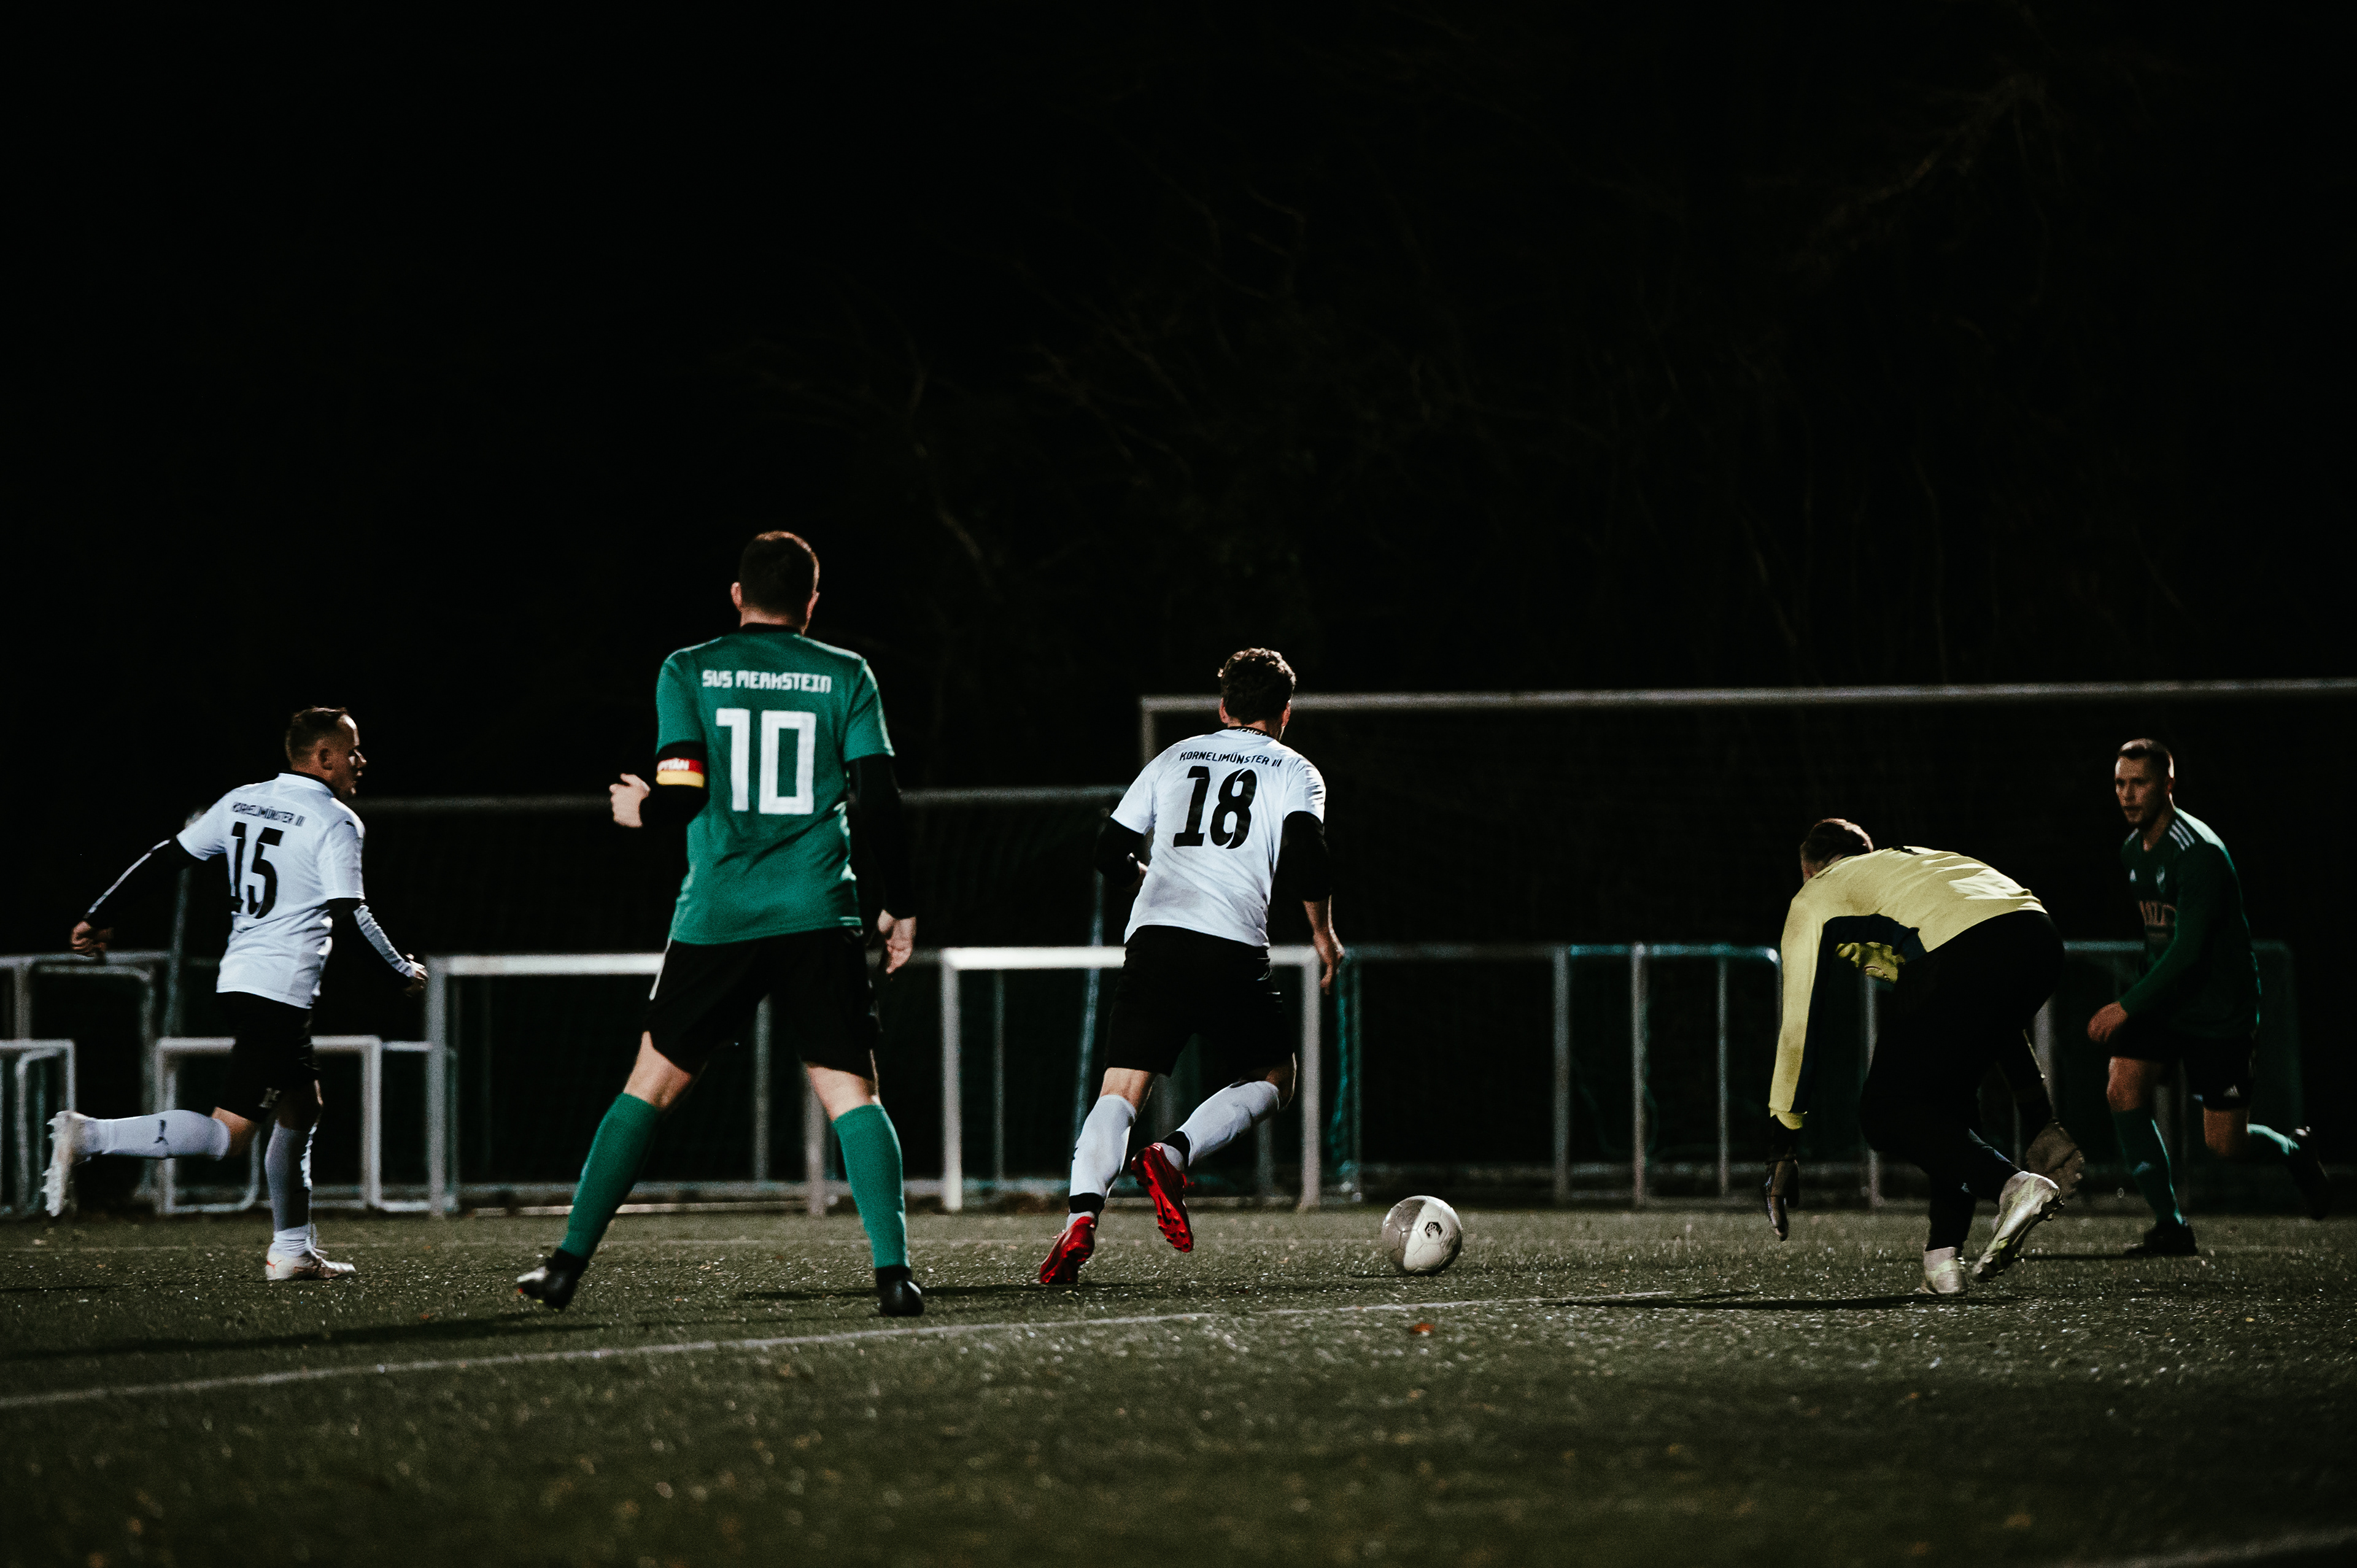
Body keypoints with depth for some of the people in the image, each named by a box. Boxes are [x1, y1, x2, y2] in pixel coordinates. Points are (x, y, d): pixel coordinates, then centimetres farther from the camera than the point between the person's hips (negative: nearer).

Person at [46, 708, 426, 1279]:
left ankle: (292, 1251, 24)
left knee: (302, 1109, 21)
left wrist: (100, 917, 18)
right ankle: (88, 1136, -22)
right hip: (281, 990, -9)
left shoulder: (242, 802, 12)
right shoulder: (336, 823, -9)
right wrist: (405, 973, 0)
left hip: (240, 977, 9)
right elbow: (350, 913, -15)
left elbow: (165, 857, 12)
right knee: (229, 1135, -10)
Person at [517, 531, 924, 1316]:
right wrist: (900, 907, 9)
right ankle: (893, 1271, -14)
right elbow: (879, 797, 0)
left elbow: (681, 795, -4)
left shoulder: (688, 671, 4)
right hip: (817, 918, 0)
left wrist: (640, 810, 18)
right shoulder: (846, 676, 6)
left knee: (651, 1083, 10)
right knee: (850, 1092, 0)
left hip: (717, 919, 0)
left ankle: (569, 1262, 9)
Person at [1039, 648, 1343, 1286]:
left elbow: (1112, 856, 20)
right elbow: (1305, 857, -5)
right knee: (1272, 1080, 16)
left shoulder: (1174, 760, 22)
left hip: (1153, 936, 3)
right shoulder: (1294, 772, 12)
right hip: (1233, 947, -3)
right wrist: (1324, 934, 9)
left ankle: (1081, 1216, -23)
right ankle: (1175, 1155, -10)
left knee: (1122, 1087, 1)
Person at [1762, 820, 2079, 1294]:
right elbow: (1998, 1019, 42)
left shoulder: (1815, 896, 26)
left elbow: (1799, 1030, 21)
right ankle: (1944, 1256, 13)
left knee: (1885, 1113, 7)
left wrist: (1782, 1152, 26)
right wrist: (2045, 1121, 44)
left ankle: (2011, 1185, -13)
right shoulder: (1914, 862, 42)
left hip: (1965, 953, -7)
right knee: (1946, 1098, 25)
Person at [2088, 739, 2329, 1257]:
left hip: (2221, 1010, -7)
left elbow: (2189, 947, -26)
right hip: (2163, 1000, 7)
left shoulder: (2200, 853, -22)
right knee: (2124, 1091, -15)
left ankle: (2295, 1153, 32)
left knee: (2224, 1143, -3)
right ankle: (2171, 1226, -9)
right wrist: (2136, 1005, 21)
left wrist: (2128, 1008, -28)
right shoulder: (2133, 851, 5)